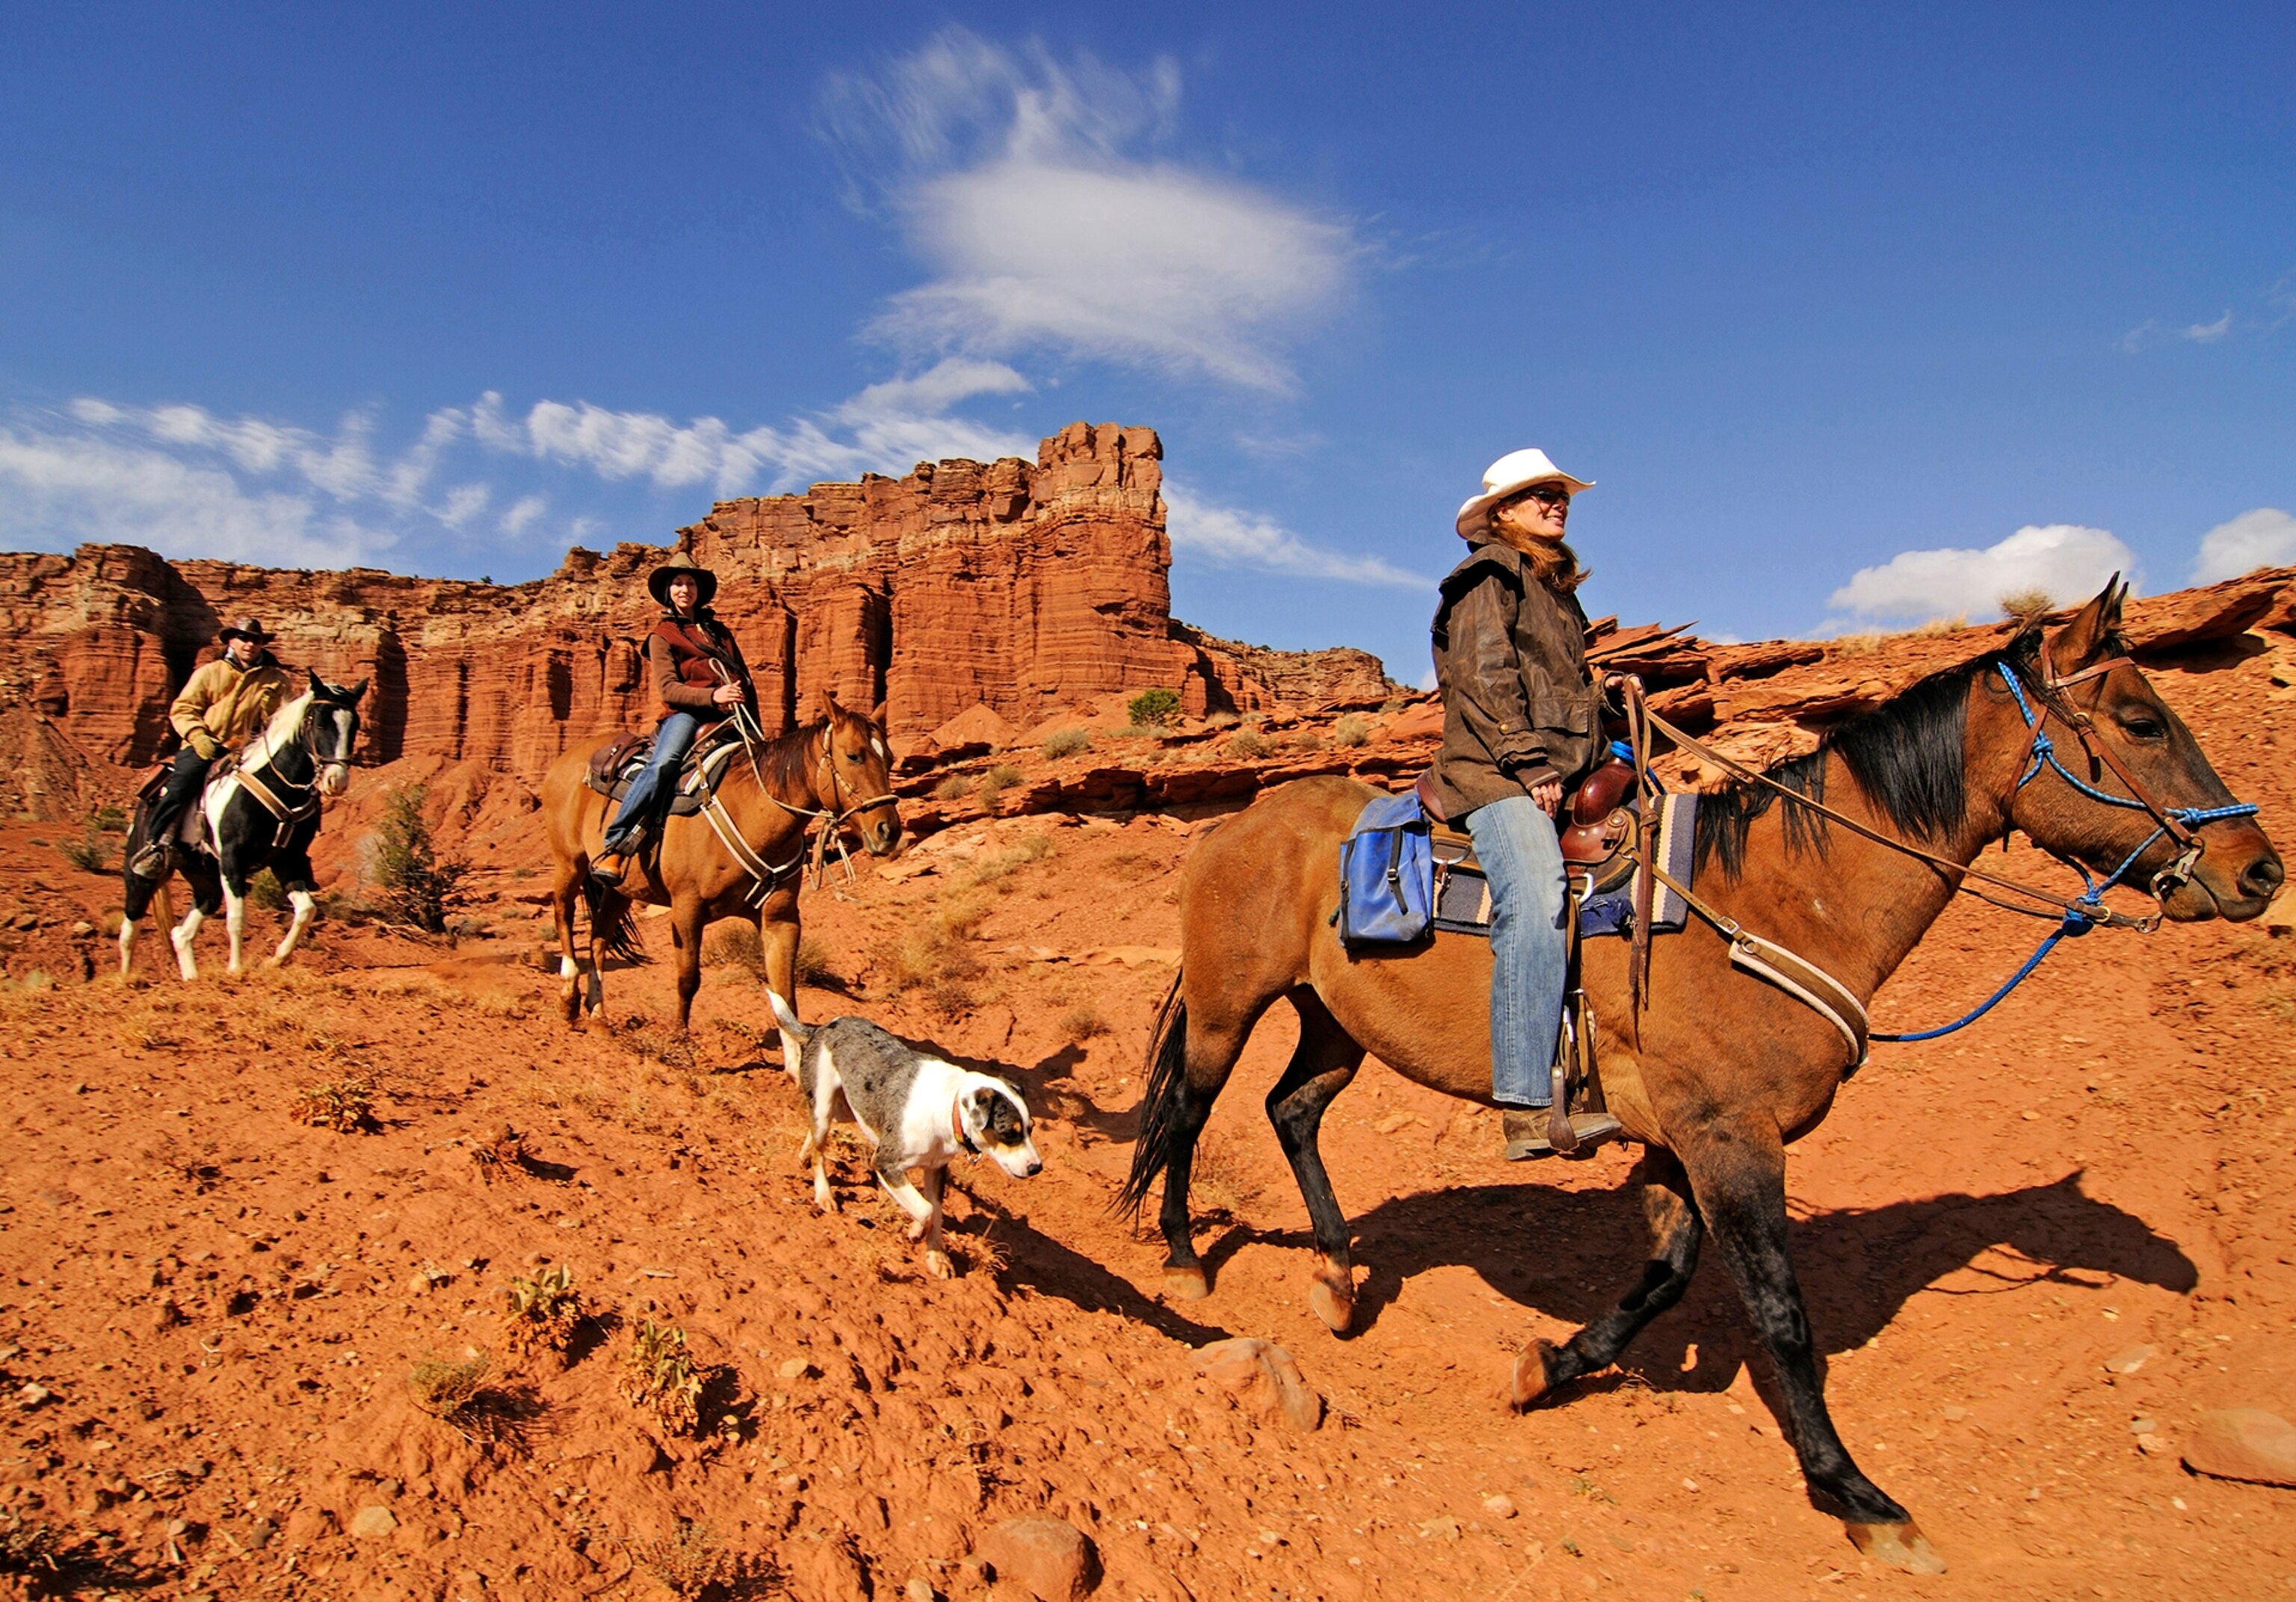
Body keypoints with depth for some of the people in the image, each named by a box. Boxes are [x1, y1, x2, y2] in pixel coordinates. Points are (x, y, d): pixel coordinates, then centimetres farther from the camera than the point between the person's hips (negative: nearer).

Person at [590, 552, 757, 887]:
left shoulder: (720, 632, 26)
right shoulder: (662, 636, 12)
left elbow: (746, 682, 26)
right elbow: (667, 689, -2)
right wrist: (712, 696, -19)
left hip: (728, 718, 6)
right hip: (685, 713, -5)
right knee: (662, 763, -32)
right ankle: (613, 848, -36)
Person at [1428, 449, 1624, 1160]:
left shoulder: (1557, 588, 28)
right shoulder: (1490, 575, 3)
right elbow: (1485, 677, -9)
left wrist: (1602, 758, 18)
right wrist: (1528, 761, -16)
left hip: (1564, 773, 10)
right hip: (1497, 772, -9)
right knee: (1535, 902, -28)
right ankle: (1528, 1107, -33)